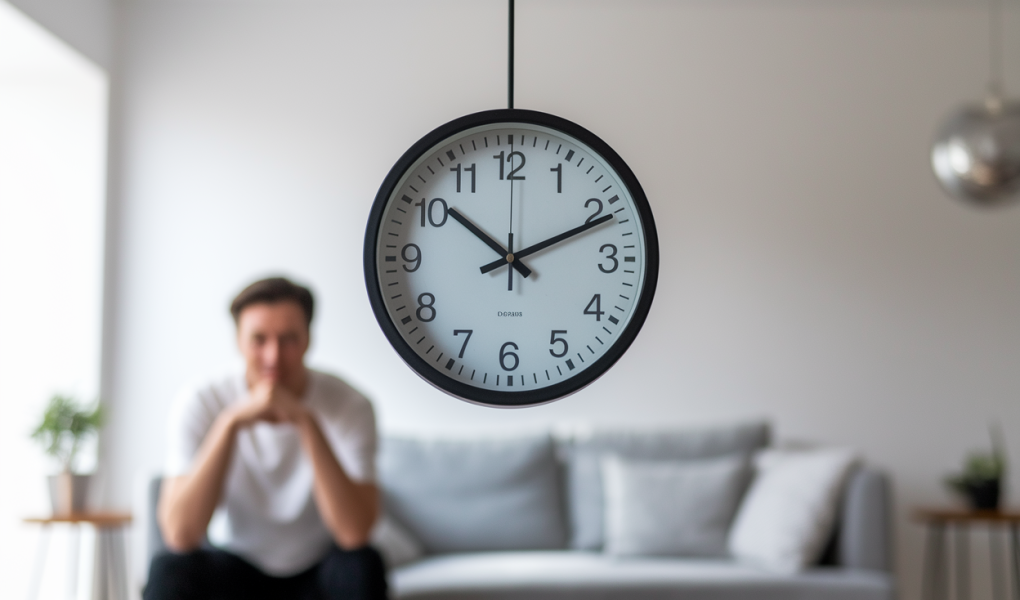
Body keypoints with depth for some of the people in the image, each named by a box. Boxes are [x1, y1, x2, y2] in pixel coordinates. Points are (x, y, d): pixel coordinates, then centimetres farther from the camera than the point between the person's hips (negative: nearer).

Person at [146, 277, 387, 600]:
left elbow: (355, 534, -30)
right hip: (232, 570, 0)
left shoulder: (349, 406, -18)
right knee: (169, 571, -29)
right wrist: (232, 421, -35)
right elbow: (180, 535, -28)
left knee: (363, 567, -31)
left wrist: (305, 422, -35)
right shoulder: (198, 406, -16)